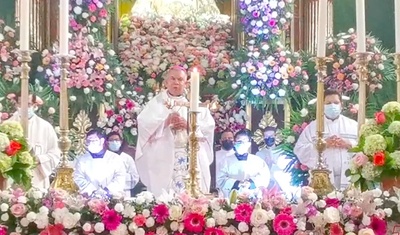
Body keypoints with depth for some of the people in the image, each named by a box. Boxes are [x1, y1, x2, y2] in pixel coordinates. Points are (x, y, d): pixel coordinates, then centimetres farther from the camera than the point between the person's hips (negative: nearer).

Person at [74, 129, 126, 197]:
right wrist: (93, 191, -9)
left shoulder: (115, 158, 12)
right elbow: (78, 178, 5)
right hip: (90, 198, 0)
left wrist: (107, 191, -10)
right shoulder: (81, 159, 15)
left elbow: (120, 176, 4)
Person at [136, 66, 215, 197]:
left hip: (192, 156, 2)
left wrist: (189, 125, -9)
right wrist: (166, 122, -14)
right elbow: (144, 125, -3)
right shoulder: (156, 102, 11)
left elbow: (209, 126, 6)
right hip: (164, 157, -2)